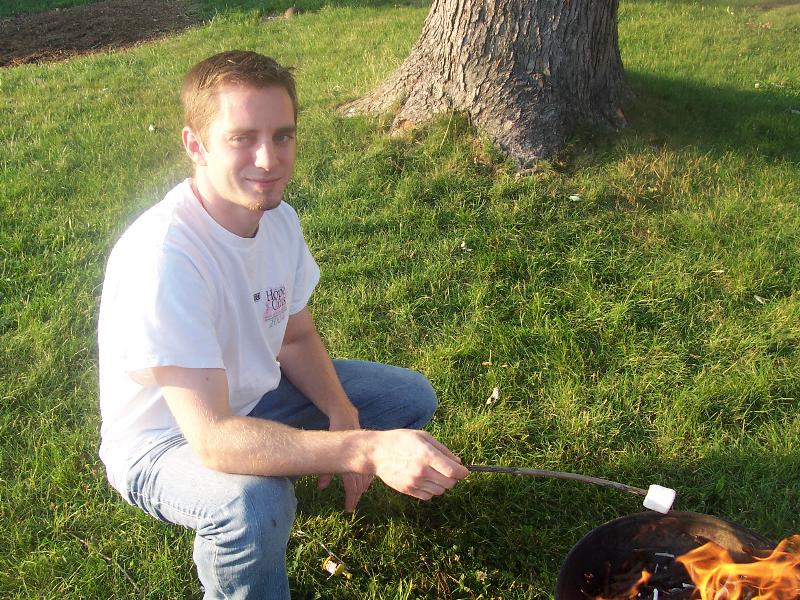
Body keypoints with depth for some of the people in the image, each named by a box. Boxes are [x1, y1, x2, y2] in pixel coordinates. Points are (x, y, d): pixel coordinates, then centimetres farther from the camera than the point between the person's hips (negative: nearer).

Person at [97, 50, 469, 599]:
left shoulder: (279, 218, -9)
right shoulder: (160, 258, -34)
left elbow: (297, 337, 3)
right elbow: (214, 440, -38)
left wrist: (343, 415, -16)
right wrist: (368, 448, -47)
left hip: (254, 397, 8)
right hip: (165, 443, -8)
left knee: (412, 397, 6)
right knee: (254, 504, -39)